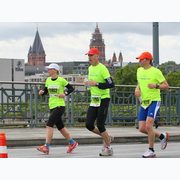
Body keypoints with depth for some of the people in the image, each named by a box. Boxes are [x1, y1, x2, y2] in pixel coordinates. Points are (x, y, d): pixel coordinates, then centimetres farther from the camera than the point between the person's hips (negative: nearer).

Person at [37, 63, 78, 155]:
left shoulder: (61, 80, -8)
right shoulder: (48, 80, 8)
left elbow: (71, 88, 1)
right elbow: (45, 91, 16)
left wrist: (65, 93, -15)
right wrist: (41, 92, -6)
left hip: (60, 106, -7)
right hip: (52, 106, 7)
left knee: (49, 124, -17)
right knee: (60, 127, 14)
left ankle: (46, 147, -18)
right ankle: (72, 143, 30)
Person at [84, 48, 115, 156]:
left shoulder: (102, 68, -14)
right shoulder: (90, 68, 11)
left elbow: (111, 84, -21)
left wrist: (96, 84, -25)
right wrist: (89, 84, 11)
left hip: (103, 99, -8)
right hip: (94, 100, 8)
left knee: (100, 125, -8)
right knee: (89, 125, 1)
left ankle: (108, 148, 8)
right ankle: (107, 138, 22)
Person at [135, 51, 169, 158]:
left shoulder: (156, 71, -8)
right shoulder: (139, 70, 11)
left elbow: (166, 86, -7)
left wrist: (156, 86, -23)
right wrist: (137, 89, 5)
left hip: (154, 101, -7)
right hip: (144, 102, 7)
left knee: (148, 126, -19)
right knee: (142, 129, 1)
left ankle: (151, 151, -6)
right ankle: (162, 136, 24)